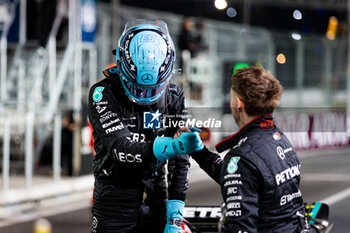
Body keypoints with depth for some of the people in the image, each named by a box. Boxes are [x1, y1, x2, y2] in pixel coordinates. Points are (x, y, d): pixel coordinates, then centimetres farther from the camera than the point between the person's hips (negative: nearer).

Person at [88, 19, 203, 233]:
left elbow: (180, 162, 0)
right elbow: (121, 149, -25)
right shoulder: (104, 93, -13)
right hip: (114, 204, -3)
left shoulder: (174, 98, -1)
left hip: (155, 200, 3)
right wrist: (170, 147, -40)